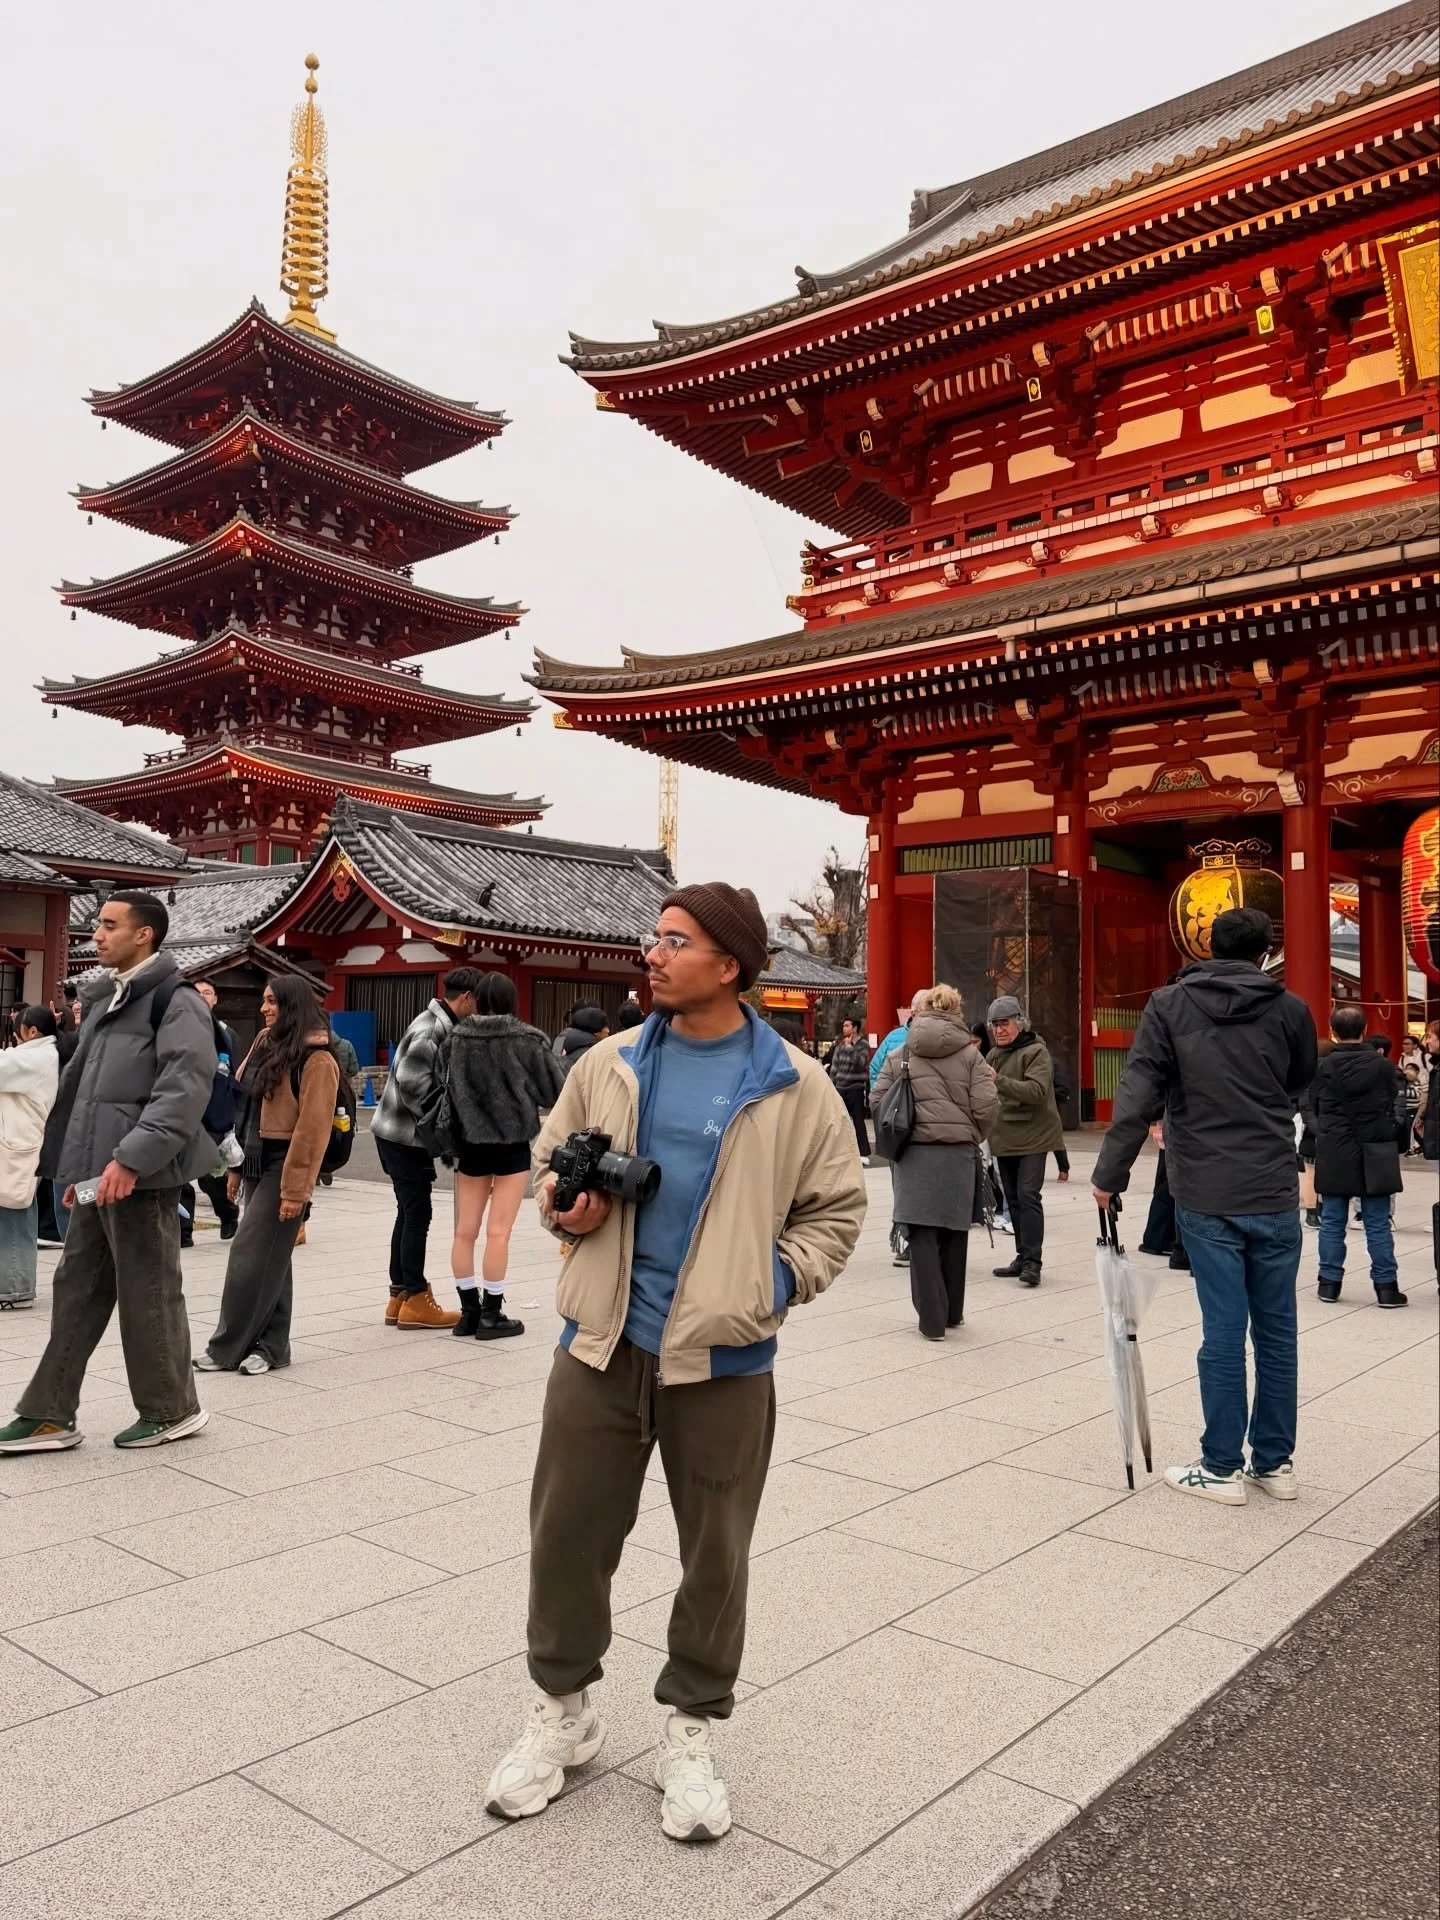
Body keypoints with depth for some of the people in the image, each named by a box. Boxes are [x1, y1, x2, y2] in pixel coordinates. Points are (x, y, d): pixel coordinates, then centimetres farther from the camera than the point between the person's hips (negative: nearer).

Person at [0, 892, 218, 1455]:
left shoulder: (176, 1001, -10)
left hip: (141, 1177, -8)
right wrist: (77, 1166, 20)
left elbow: (185, 1088, -21)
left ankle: (172, 1409, 16)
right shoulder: (107, 1000, 18)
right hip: (98, 1176, 9)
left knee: (147, 1295, 1)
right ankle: (49, 1414, 21)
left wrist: (131, 1159, -26)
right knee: (77, 1292, 12)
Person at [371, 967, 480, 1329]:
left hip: (408, 1135, 10)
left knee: (410, 1213, 13)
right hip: (404, 1136, -10)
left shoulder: (441, 1026, 11)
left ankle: (400, 1297, 20)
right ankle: (415, 1300, 3)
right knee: (417, 1215, -4)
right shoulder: (431, 1030, -19)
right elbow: (411, 1083, -25)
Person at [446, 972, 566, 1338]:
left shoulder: (458, 1038, -3)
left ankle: (469, 1311, 17)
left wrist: (454, 1138, 11)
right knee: (498, 1232, 1)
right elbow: (556, 1087, -3)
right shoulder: (527, 1040, -9)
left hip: (470, 1143, 3)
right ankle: (491, 1314, 7)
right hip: (512, 1144, -3)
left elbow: (449, 1089, -1)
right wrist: (582, 1059, 15)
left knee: (465, 1230, 10)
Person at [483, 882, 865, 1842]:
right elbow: (549, 1156, 16)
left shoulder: (794, 1085, -5)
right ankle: (563, 1708, 36)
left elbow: (837, 1206, 3)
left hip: (724, 1359, -2)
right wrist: (566, 1205, -4)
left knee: (715, 1552, 12)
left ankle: (691, 1728, 34)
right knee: (567, 1533, 12)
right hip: (601, 1342, 3)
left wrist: (778, 1279, -9)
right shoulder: (609, 1063, 4)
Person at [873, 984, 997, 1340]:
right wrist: (972, 1137, 12)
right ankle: (952, 1311, 26)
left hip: (913, 1152, 0)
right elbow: (986, 1107, -5)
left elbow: (879, 1101, 3)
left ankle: (932, 1318, 1)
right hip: (957, 1151, 0)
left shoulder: (900, 1054, 6)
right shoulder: (969, 1054, 2)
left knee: (922, 1235, 2)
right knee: (954, 1232, 14)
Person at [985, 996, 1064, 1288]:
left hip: (1032, 1137, -8)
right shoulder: (994, 1054, 13)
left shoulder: (1036, 1051, -10)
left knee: (1028, 1196, -14)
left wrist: (999, 1081, -35)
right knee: (1013, 1199, 12)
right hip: (1003, 1138, 8)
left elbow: (1036, 1090, -25)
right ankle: (1023, 1257, 21)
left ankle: (1032, 1261, -12)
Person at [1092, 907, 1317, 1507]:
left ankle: (1221, 1468, 11)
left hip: (1206, 1197, -2)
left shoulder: (1169, 1006, -2)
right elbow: (1301, 1083, 18)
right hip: (1275, 1194, 2)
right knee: (1276, 1329, 11)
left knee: (1223, 1330, 3)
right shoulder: (1289, 1009, 2)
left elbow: (1137, 1094, -8)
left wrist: (1110, 1174, -5)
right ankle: (1275, 1461, 21)